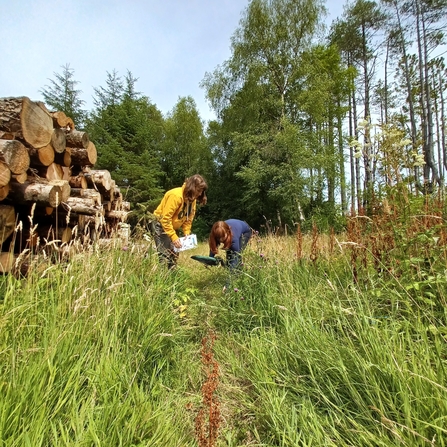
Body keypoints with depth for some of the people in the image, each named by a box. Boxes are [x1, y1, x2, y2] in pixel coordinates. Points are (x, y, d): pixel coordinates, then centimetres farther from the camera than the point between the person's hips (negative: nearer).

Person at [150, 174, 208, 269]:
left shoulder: (192, 199, -2)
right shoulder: (175, 195, -27)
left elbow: (188, 219, 2)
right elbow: (165, 219, -29)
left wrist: (187, 234, -11)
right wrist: (174, 237, -31)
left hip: (172, 226, 8)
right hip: (160, 225, -8)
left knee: (174, 254, 7)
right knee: (165, 255, -14)